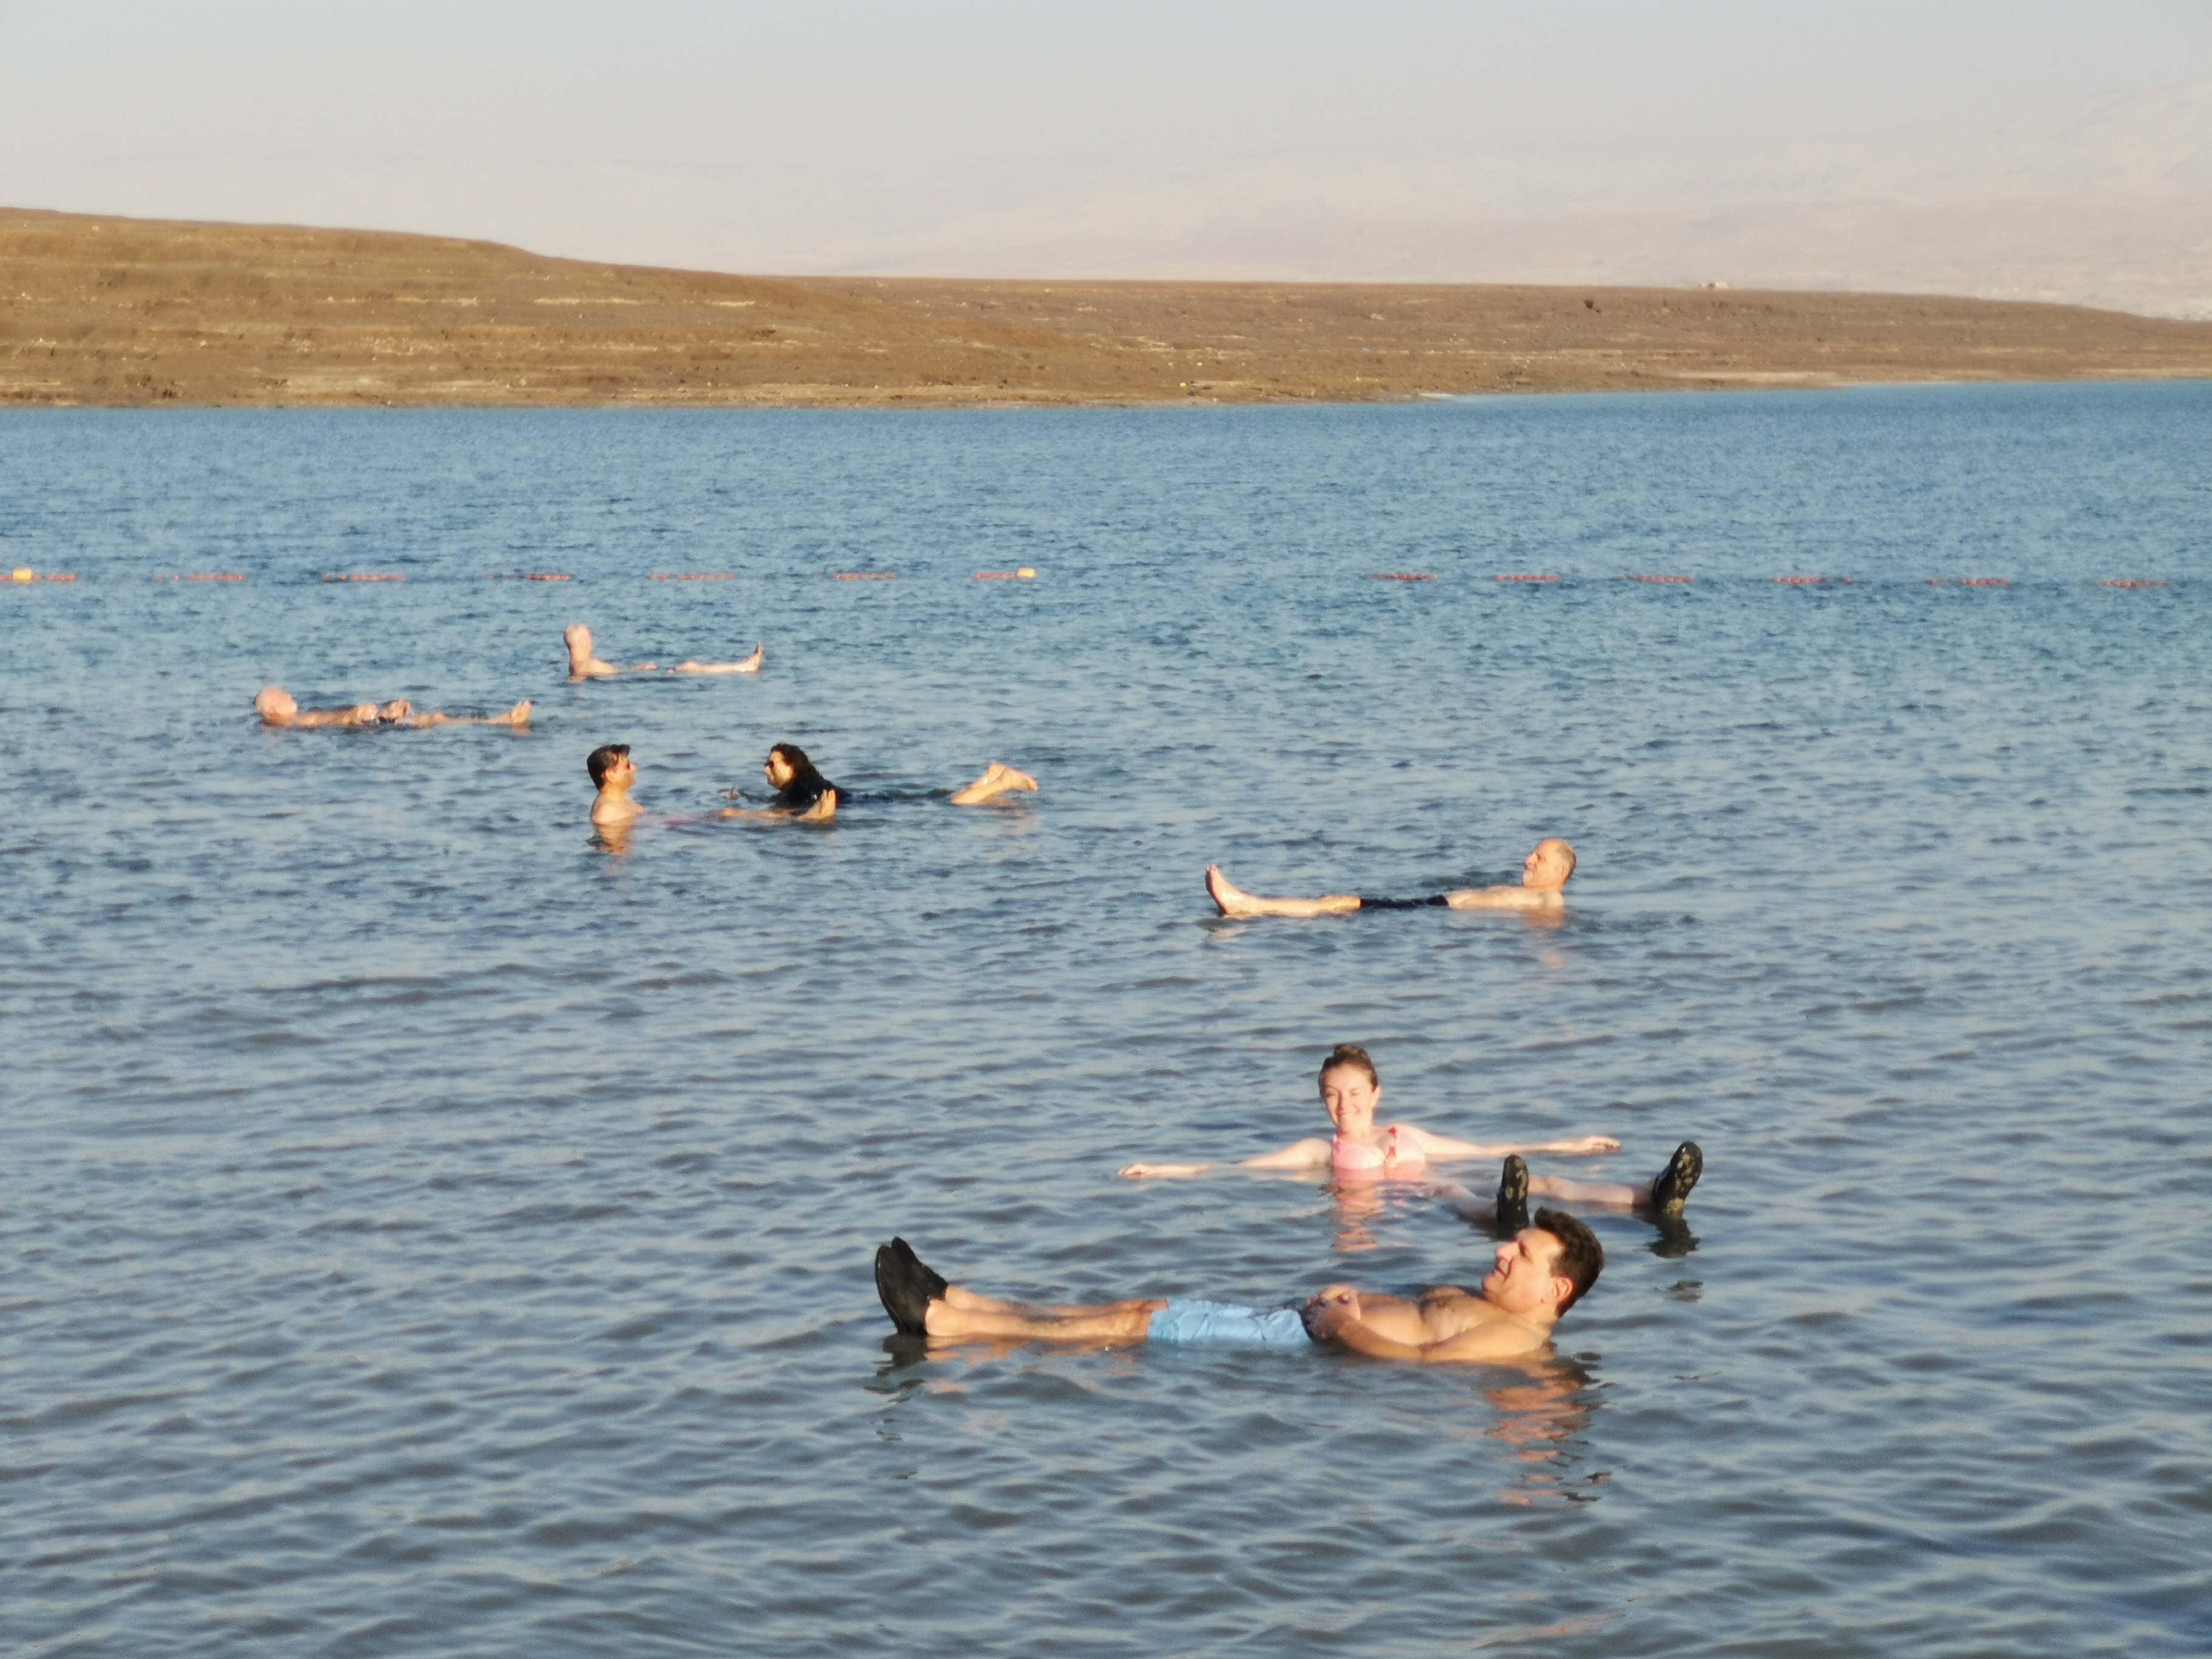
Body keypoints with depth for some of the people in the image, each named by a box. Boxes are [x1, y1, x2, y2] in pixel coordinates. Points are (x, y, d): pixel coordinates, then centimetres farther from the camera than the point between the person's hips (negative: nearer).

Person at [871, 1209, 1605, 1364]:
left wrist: (1344, 1325, -19)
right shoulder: (1481, 1302, 13)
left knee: (1140, 1320, -9)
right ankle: (954, 1305, 9)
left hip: (1312, 1346, -9)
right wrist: (1355, 1299, 10)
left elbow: (1420, 1357, -30)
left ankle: (944, 1323, -5)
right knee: (1140, 1308, 6)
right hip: (1294, 1322, 9)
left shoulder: (1517, 1338, -17)